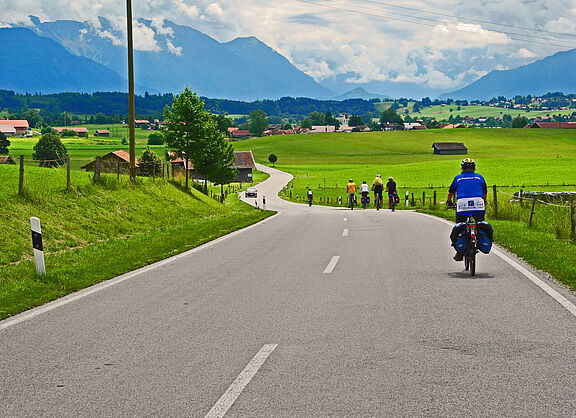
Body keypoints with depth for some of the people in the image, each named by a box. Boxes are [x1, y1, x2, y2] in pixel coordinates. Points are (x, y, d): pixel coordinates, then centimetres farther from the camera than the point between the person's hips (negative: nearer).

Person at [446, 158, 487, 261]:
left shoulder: (458, 178, 14)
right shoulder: (479, 177, 17)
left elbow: (451, 192, 25)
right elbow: (485, 192, 29)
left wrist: (449, 201, 43)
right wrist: (484, 202, 47)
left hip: (462, 206, 0)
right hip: (478, 206, 1)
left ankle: (459, 252, 9)